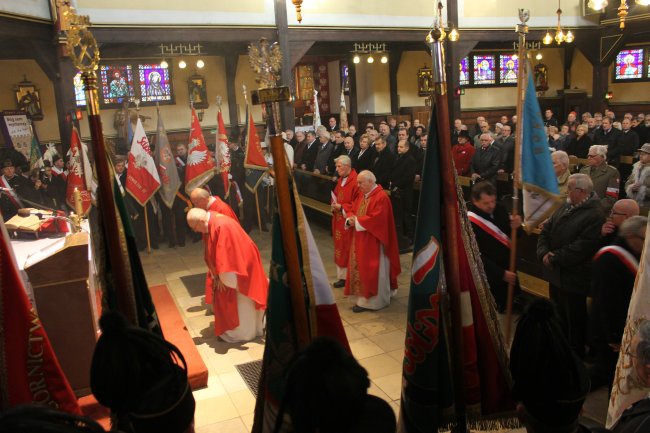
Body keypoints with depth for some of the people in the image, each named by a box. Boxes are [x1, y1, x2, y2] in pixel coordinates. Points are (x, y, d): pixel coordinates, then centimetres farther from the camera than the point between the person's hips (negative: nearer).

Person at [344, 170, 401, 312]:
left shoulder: (381, 197, -18)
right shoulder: (362, 195, 9)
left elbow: (376, 220, -25)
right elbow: (353, 211, 12)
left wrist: (357, 221, -19)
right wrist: (350, 219, -11)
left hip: (373, 242, -9)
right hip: (360, 240, 9)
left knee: (371, 271, -1)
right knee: (360, 268, 14)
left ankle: (371, 301, 8)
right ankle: (364, 297, 26)